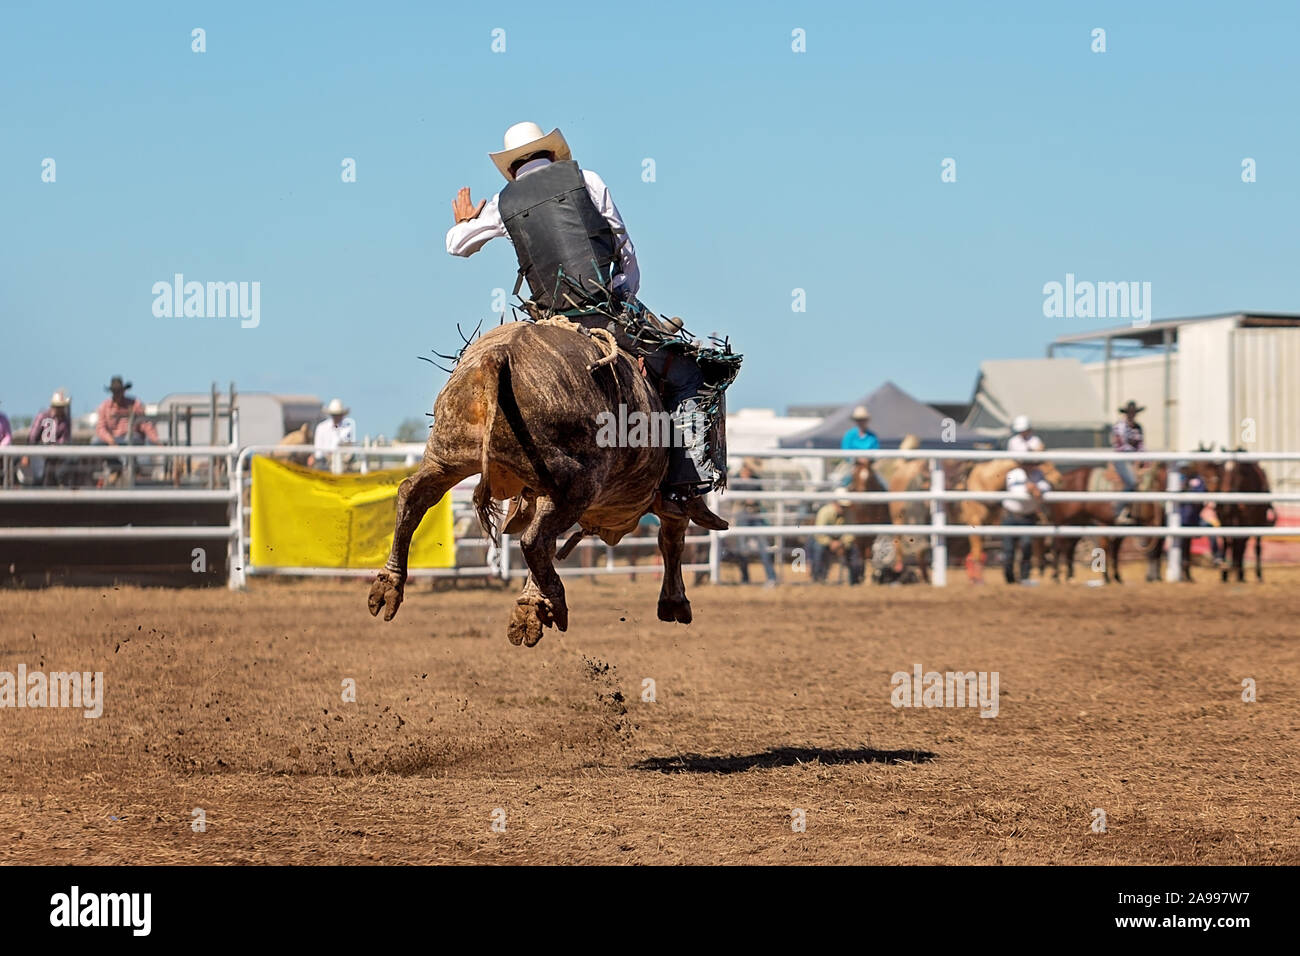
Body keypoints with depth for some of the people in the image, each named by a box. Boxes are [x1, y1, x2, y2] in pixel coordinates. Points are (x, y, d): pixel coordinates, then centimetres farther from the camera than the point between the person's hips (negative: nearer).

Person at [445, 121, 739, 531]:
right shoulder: (584, 179, 9)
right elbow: (626, 249, 9)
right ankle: (685, 488, -9)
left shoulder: (502, 203, 15)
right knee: (693, 381, 4)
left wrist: (463, 223, 55)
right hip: (609, 309, -3)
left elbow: (457, 245, 33)